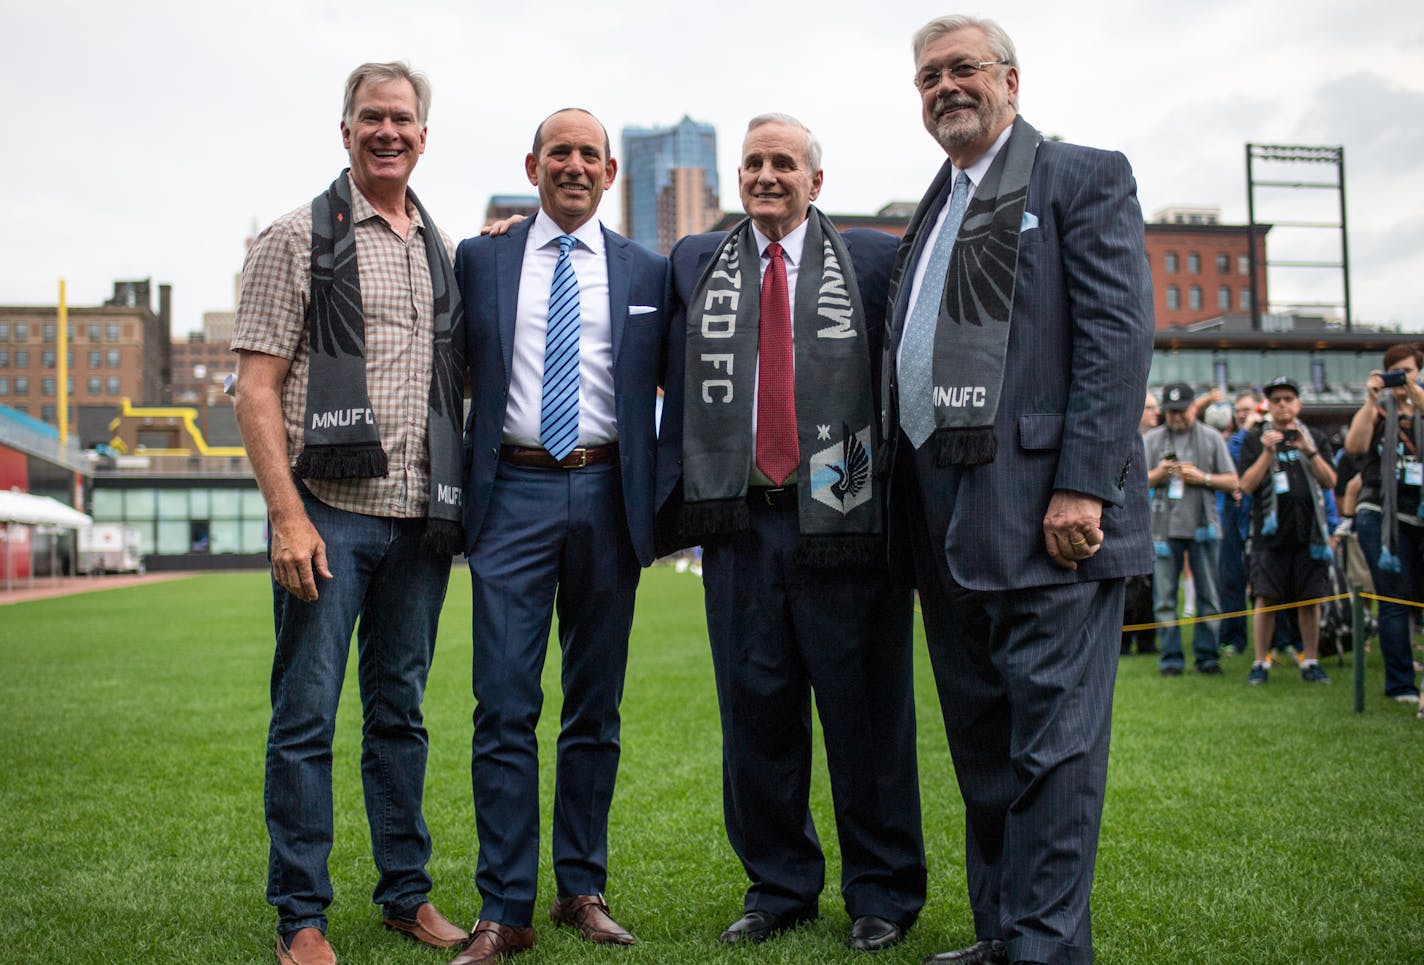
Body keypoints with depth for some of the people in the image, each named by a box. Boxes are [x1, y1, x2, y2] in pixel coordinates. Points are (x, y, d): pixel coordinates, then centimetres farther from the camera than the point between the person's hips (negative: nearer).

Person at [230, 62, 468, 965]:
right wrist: (288, 516, -14)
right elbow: (256, 389, -5)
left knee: (401, 710, 13)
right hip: (328, 515, -4)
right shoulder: (297, 239, 0)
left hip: (420, 518, 5)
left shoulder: (445, 252, 14)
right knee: (307, 714, 1)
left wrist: (456, 503, 9)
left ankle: (408, 891, 25)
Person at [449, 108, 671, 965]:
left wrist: (662, 492, 2)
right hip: (513, 493, -1)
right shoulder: (478, 260, 8)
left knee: (596, 708, 9)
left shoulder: (648, 272, 9)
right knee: (506, 709, -4)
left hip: (608, 497, 1)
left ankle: (584, 889, 21)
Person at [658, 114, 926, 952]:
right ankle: (779, 888, 25)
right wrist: (683, 495, 6)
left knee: (867, 716, 4)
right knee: (756, 713, 10)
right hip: (739, 523, 3)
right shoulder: (696, 262, 12)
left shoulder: (873, 261, 4)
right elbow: (682, 388, 15)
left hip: (845, 522, -2)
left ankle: (884, 893, 20)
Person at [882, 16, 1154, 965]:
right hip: (947, 520, 8)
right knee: (980, 737, 14)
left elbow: (1119, 334, -11)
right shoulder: (933, 209, 21)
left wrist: (1083, 485, -19)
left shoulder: (1084, 177, 0)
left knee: (1052, 737, -4)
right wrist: (912, 509, 12)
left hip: (1042, 506, -8)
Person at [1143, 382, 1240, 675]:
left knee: (1208, 595, 2)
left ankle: (1206, 655, 10)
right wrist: (1159, 473, -11)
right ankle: (1170, 656, 6)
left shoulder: (1211, 438, 9)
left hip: (1203, 526, 0)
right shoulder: (1152, 439, 11)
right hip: (1165, 527, 0)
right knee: (1165, 596, -1)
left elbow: (1232, 482, 6)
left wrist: (1203, 477, -9)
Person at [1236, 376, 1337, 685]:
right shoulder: (1256, 440, 7)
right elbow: (1247, 485, -4)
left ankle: (1310, 662, 14)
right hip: (1271, 534, -2)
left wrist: (1310, 452, -13)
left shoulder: (1316, 439, 12)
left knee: (1310, 600, 4)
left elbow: (1330, 482, 1)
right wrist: (1268, 452, -15)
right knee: (1266, 598, -3)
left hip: (1309, 532, 2)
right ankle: (1261, 663, 5)